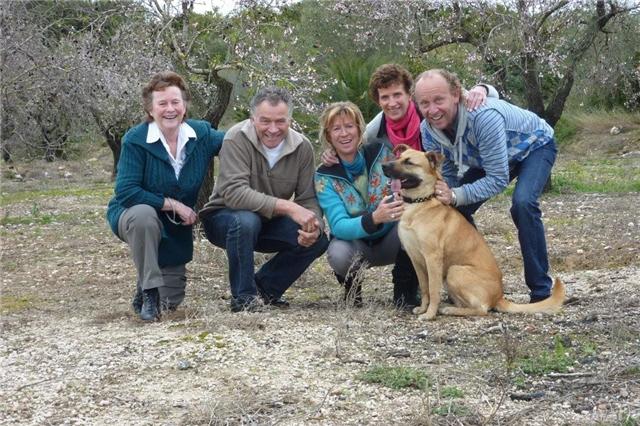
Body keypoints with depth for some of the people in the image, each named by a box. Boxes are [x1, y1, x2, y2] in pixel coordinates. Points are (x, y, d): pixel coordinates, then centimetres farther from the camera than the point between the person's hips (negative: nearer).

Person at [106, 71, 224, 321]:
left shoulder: (202, 134, -10)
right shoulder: (136, 140, -22)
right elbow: (125, 191, -26)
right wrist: (173, 204, -25)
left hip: (177, 230, 4)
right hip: (133, 216, -4)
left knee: (171, 301, 6)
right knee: (144, 214, -41)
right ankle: (148, 291, -25)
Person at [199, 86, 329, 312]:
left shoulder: (302, 146, -8)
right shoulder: (237, 139, -23)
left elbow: (308, 199, -7)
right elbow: (234, 193, -34)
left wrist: (313, 227, -31)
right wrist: (288, 207, -39)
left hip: (270, 222, 5)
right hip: (224, 217, -5)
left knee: (318, 240, -17)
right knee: (246, 221, -38)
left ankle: (264, 288, 4)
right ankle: (243, 296, -19)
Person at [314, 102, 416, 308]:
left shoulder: (380, 152, -9)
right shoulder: (325, 177, -12)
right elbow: (339, 226, -23)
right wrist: (374, 218, -43)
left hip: (391, 239, 1)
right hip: (355, 242, -1)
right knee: (338, 254, -35)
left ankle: (405, 291, -11)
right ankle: (352, 284, 2)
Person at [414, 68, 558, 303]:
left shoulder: (484, 116, -41)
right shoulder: (428, 129, -20)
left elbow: (498, 179, -36)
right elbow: (445, 175, -10)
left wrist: (456, 195, -46)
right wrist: (440, 194, -32)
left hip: (535, 146, -7)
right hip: (486, 157, 7)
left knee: (523, 203, -31)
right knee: (455, 209, -5)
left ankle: (541, 291, -21)